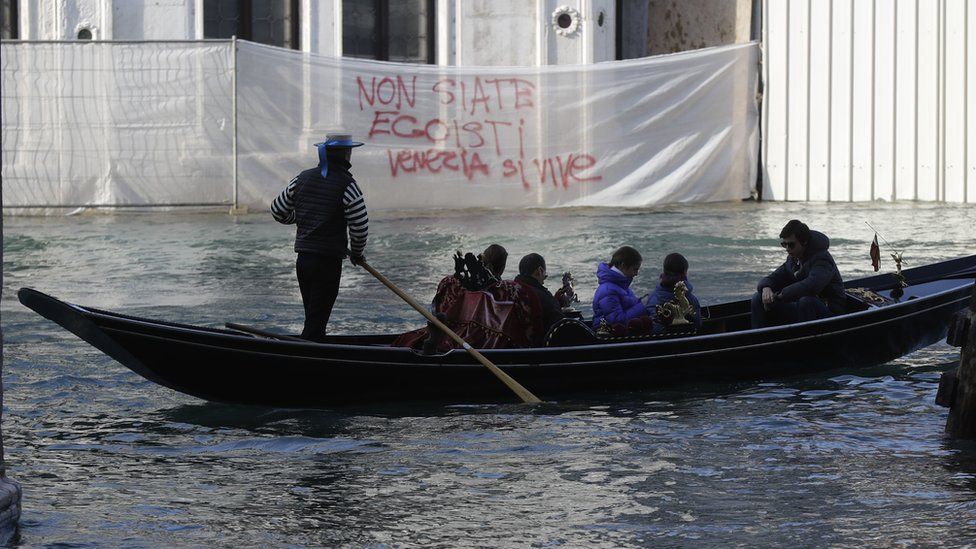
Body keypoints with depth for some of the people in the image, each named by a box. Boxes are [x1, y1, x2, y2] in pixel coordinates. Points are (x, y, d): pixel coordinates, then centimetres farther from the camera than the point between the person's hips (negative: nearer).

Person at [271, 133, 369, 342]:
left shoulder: (303, 178, 7)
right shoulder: (346, 185, -12)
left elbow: (278, 211, 15)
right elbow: (360, 227, -12)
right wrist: (356, 253, 7)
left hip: (302, 260, 6)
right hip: (328, 262, -6)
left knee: (313, 319, 17)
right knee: (316, 324, -5)